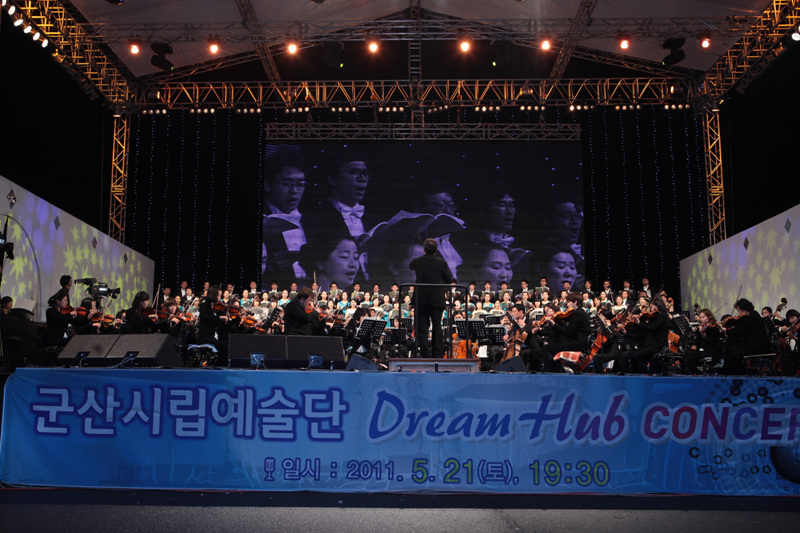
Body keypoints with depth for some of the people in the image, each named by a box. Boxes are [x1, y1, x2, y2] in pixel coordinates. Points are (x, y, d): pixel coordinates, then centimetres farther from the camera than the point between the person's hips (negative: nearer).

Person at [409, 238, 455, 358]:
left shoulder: (417, 261, -4)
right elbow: (449, 280, -4)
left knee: (422, 327, 6)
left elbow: (410, 266, 20)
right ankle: (437, 353, 10)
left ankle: (425, 353, 2)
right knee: (437, 326, 10)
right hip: (437, 299, 0)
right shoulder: (441, 262, -8)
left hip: (420, 299, 0)